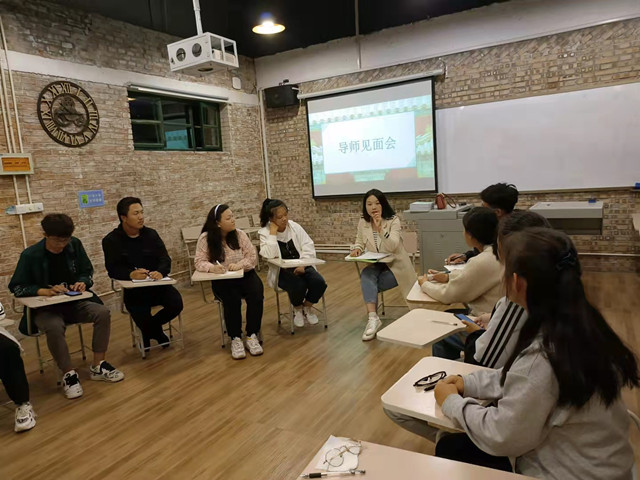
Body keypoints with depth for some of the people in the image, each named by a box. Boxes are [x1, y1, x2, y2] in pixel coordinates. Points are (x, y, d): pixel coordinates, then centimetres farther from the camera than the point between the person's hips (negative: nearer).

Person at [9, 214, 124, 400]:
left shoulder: (75, 245, -2)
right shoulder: (30, 255, -10)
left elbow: (88, 271, 8)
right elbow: (16, 287, -7)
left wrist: (83, 282, -15)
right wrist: (45, 291, -22)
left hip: (75, 302, 3)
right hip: (45, 308, -3)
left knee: (103, 313, -23)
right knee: (54, 327, -36)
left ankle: (98, 366, -10)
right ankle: (69, 373, -16)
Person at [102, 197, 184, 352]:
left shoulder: (151, 234, 6)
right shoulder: (111, 240, -2)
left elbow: (165, 259, -1)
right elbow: (113, 269, -10)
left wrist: (160, 272, -25)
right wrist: (131, 274, -31)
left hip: (157, 283, 3)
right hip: (132, 288, -2)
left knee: (176, 304, -21)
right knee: (143, 319, -23)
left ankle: (153, 326, 12)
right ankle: (154, 330, 18)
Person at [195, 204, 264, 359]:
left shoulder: (240, 234, -1)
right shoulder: (205, 238, -6)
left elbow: (252, 257, -3)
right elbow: (199, 262, -8)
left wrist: (240, 264, -23)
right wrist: (212, 267, -29)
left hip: (245, 275, 2)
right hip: (222, 280, -2)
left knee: (256, 295, -27)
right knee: (232, 299, -32)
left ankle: (252, 336, -14)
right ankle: (235, 339, -14)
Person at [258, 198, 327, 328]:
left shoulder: (294, 226, 1)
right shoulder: (264, 233, -7)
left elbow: (308, 247, -2)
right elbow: (269, 255, -23)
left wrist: (303, 265, -17)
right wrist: (273, 233, -22)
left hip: (301, 267, 3)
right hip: (281, 271, -3)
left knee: (319, 283, -23)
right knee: (299, 285, -33)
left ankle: (307, 307, 10)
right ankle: (297, 309, 3)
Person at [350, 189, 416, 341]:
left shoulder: (393, 220, -13)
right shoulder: (363, 222, 1)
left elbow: (392, 247, -27)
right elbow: (359, 242, 12)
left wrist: (380, 229, -42)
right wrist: (356, 249, -13)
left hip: (395, 266, -3)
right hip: (376, 266, 4)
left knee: (367, 283, -26)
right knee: (366, 274, -31)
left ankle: (373, 318, -9)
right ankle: (373, 318, -39)